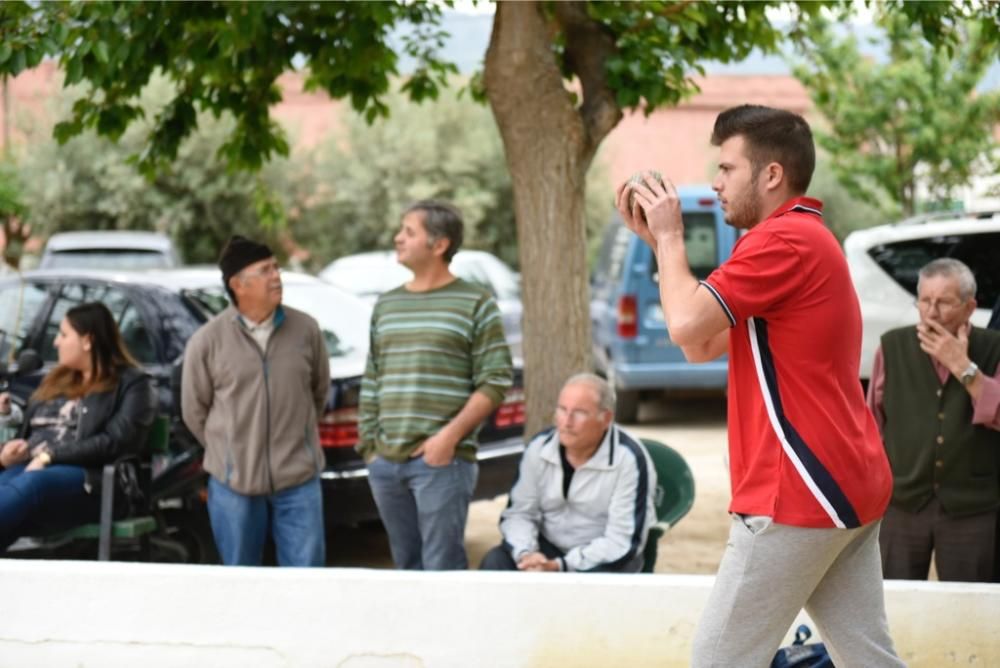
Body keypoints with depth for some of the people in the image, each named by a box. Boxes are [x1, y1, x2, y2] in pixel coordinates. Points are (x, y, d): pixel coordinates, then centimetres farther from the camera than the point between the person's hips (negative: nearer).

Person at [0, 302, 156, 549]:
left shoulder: (132, 384, 9)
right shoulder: (56, 381, 31)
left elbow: (114, 443, -6)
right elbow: (26, 430, 30)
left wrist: (50, 456, -14)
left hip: (87, 479, -5)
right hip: (30, 469, 5)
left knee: (29, 484, -40)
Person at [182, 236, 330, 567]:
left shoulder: (305, 329, 0)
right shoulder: (207, 341, -5)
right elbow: (194, 410, 5)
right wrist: (228, 452, 10)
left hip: (299, 480, 1)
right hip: (234, 483, -1)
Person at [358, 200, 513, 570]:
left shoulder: (475, 304, -1)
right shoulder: (386, 306, 16)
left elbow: (495, 382, -5)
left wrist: (450, 436, -14)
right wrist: (368, 446, 10)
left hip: (442, 460, -6)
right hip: (386, 462, 6)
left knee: (442, 567, -8)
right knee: (407, 565, 10)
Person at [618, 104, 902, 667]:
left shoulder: (783, 240, -13)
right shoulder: (809, 240, 21)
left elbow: (686, 324, -20)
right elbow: (702, 346, 19)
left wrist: (671, 236, -4)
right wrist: (660, 242, 14)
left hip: (801, 493, -10)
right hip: (851, 486, 10)